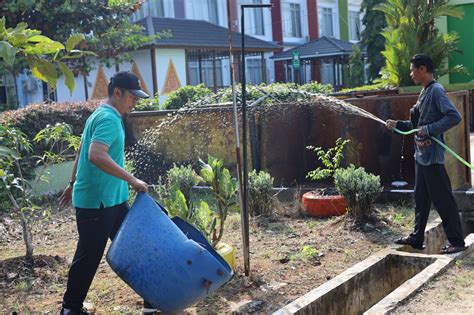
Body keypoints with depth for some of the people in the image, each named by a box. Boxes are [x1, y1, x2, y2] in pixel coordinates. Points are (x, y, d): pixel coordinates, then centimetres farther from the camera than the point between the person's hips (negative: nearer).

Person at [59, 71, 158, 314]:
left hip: (112, 200, 10)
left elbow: (81, 152, 22)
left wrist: (73, 184, 30)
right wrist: (132, 180, -28)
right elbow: (96, 156, -32)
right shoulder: (108, 119, -17)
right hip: (96, 202, -10)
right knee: (89, 256, 3)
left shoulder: (103, 116, 14)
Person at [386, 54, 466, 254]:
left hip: (432, 156, -10)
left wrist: (430, 130, -27)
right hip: (421, 154, 10)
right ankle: (417, 238, 24)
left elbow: (454, 117, -25)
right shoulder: (424, 92, 14)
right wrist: (398, 125, 18)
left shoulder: (436, 90, -15)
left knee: (443, 200, -2)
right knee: (421, 198, 15)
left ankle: (457, 241, 7)